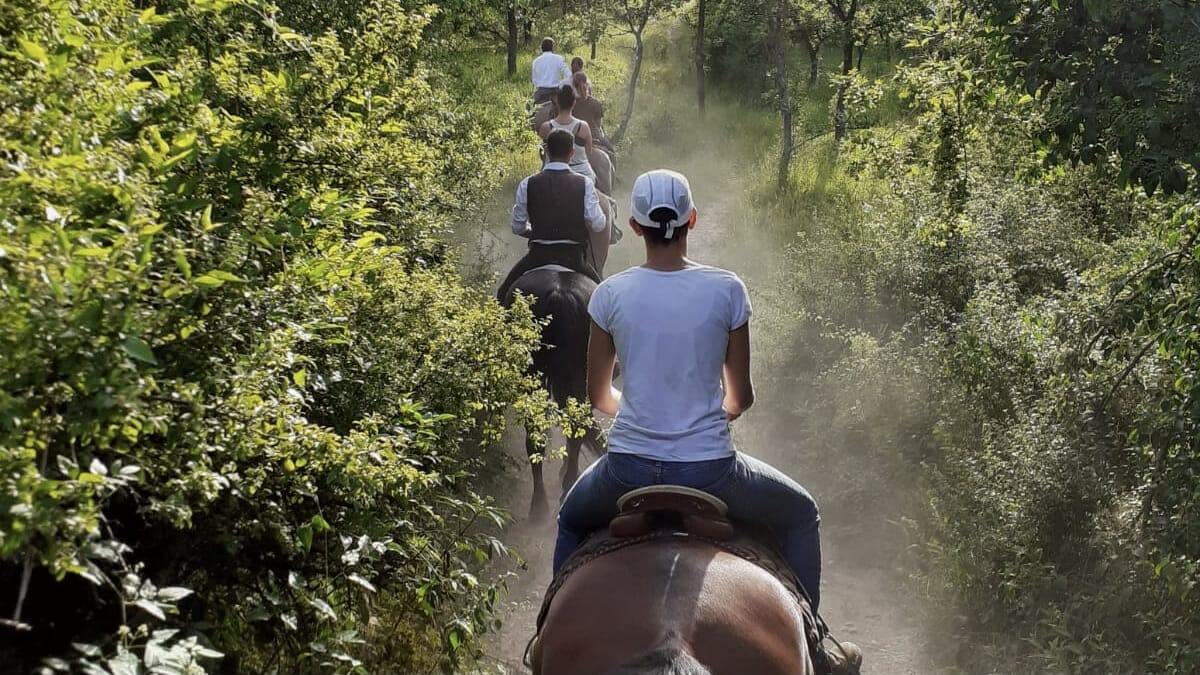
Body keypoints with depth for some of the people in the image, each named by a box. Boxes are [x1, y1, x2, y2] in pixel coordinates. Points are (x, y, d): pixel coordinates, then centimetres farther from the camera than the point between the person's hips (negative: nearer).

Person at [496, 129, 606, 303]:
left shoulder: (527, 185, -3)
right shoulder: (584, 184, -5)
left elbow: (518, 227, 3)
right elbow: (598, 224, -7)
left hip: (538, 256, 0)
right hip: (574, 257, 0)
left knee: (505, 296, 21)